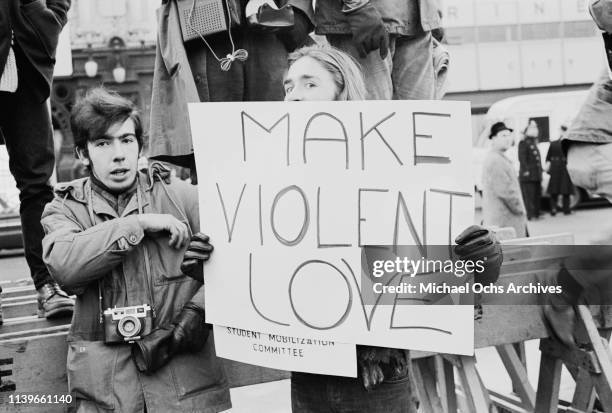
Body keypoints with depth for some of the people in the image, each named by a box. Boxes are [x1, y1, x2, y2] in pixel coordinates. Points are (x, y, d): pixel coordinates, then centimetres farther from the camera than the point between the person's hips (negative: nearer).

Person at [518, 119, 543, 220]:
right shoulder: (523, 143, -7)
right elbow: (522, 158, -15)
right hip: (527, 176, -9)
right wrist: (526, 170, -21)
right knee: (529, 196, -9)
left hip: (536, 176, 9)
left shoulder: (534, 144, 21)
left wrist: (540, 171, 19)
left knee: (537, 196, 11)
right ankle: (530, 215, -8)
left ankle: (536, 213, 17)